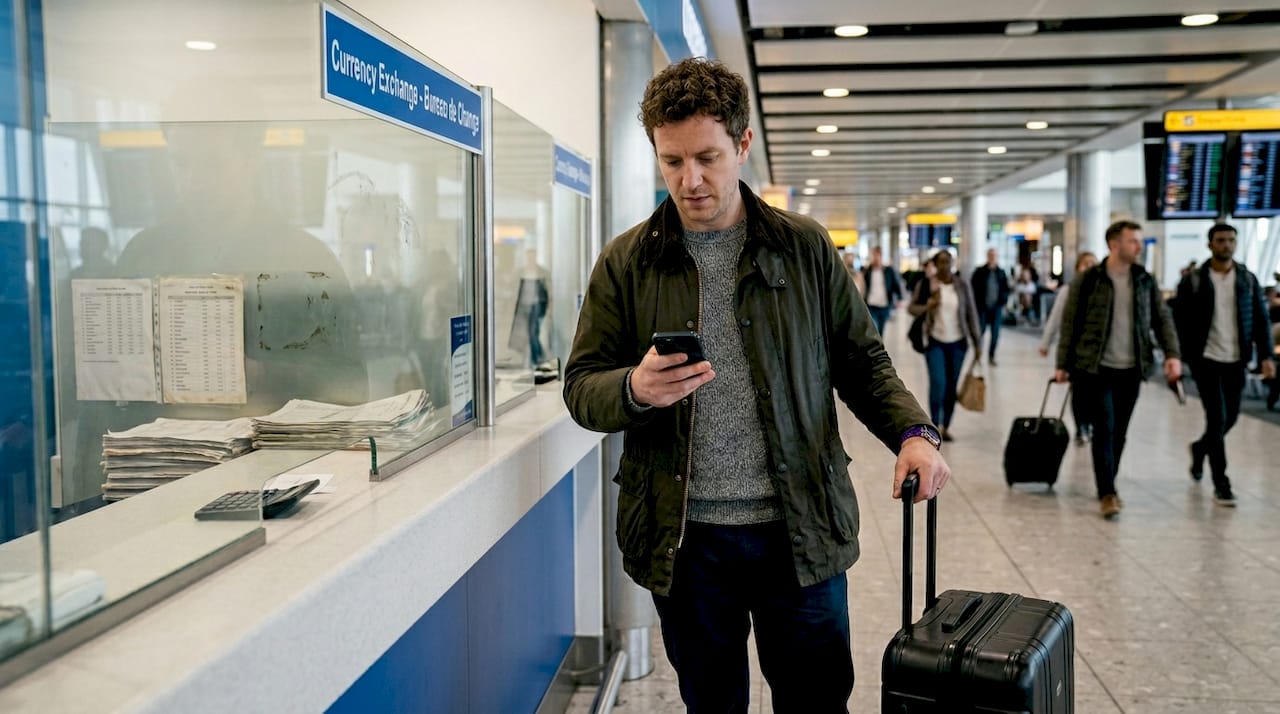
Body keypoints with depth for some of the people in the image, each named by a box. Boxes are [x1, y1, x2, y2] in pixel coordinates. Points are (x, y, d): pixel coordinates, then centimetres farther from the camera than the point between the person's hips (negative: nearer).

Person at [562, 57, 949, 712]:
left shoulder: (806, 248, 3)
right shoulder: (625, 263, 2)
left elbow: (861, 360, 8)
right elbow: (581, 387, 1)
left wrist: (912, 431, -10)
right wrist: (635, 391, -21)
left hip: (801, 532, 0)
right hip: (684, 539, 0)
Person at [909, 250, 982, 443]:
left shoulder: (962, 287, 2)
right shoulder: (925, 285, -3)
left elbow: (971, 314, 5)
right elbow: (911, 308, 3)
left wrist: (977, 343, 3)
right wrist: (927, 306, -19)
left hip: (957, 342, 2)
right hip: (935, 342, -2)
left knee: (952, 386, 6)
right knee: (938, 383, -12)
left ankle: (946, 427, 18)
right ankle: (935, 426, 0)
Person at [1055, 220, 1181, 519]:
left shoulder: (1145, 281, 7)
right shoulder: (1087, 280, -5)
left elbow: (1162, 319, 9)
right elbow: (1070, 323, -2)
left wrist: (1172, 354, -6)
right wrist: (1063, 365, -4)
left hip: (1131, 370, 4)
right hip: (1095, 369, -4)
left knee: (1119, 432, 11)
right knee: (1104, 429, -8)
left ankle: (1107, 485, 27)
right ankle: (1107, 493, -2)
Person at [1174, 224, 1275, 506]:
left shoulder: (1248, 279, 6)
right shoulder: (1193, 281, -3)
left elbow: (1261, 320, 6)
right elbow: (1182, 322, -3)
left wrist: (1266, 356, -3)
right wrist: (1180, 357, -9)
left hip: (1236, 361, 4)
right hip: (1206, 359, -4)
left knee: (1230, 418, 12)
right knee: (1217, 418, -7)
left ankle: (1201, 448, 42)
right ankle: (1221, 484, 2)